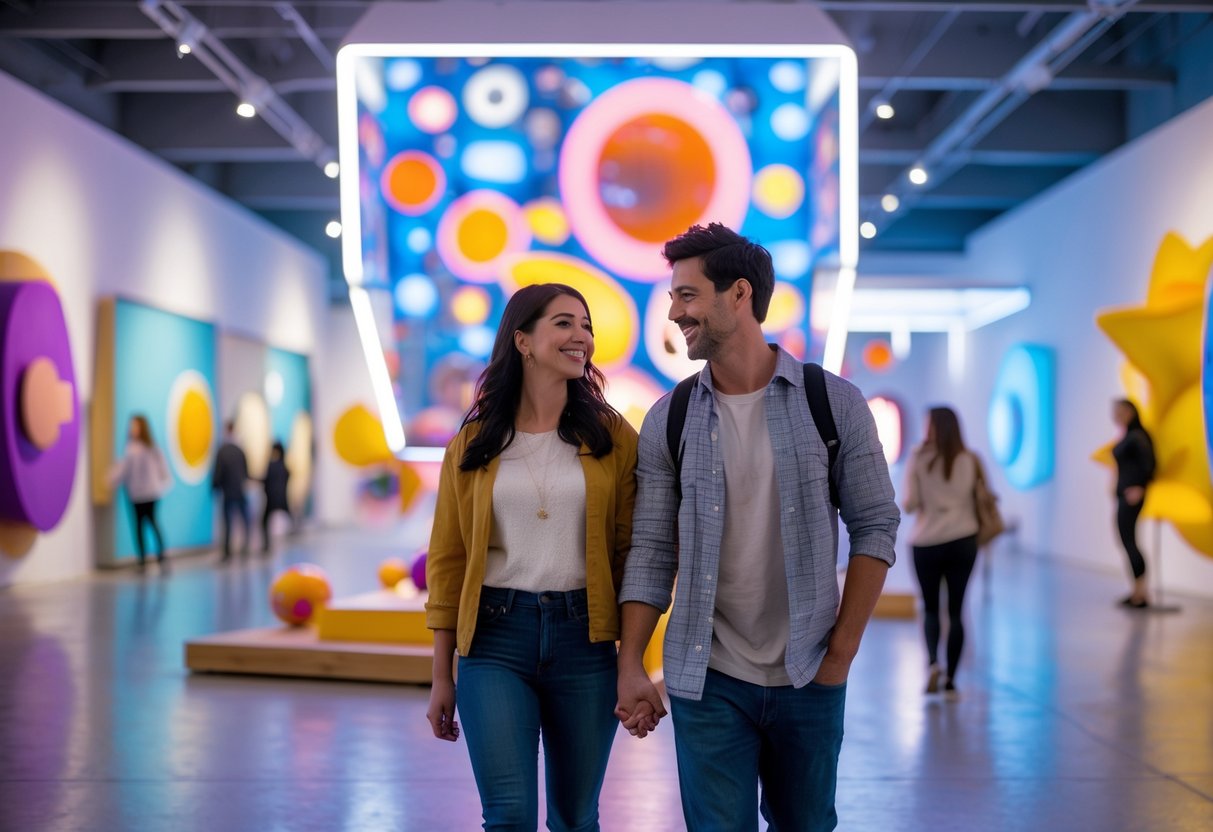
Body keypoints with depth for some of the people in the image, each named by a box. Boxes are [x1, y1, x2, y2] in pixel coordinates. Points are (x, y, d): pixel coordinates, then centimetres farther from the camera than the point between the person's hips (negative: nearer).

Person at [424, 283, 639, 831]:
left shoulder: (612, 437, 2)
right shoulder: (473, 443, 3)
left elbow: (632, 550, 2)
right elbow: (447, 560, 6)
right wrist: (441, 678, 5)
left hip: (584, 640, 1)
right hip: (495, 639, -1)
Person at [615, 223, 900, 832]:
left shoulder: (835, 404, -4)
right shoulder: (668, 420, 0)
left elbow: (875, 527, -2)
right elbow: (651, 553, 0)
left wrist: (842, 650, -6)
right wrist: (630, 666, -7)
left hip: (808, 678, 0)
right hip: (707, 679, 0)